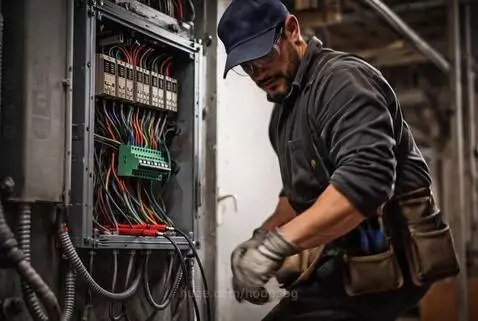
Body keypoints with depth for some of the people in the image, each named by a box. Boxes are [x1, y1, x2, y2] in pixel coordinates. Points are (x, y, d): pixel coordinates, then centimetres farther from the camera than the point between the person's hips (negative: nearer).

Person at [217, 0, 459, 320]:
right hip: (351, 256, 10)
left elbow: (366, 178, -29)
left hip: (384, 258, -10)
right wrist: (262, 236, 6)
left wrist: (276, 245, -30)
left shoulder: (341, 78, -14)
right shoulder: (284, 108, 18)